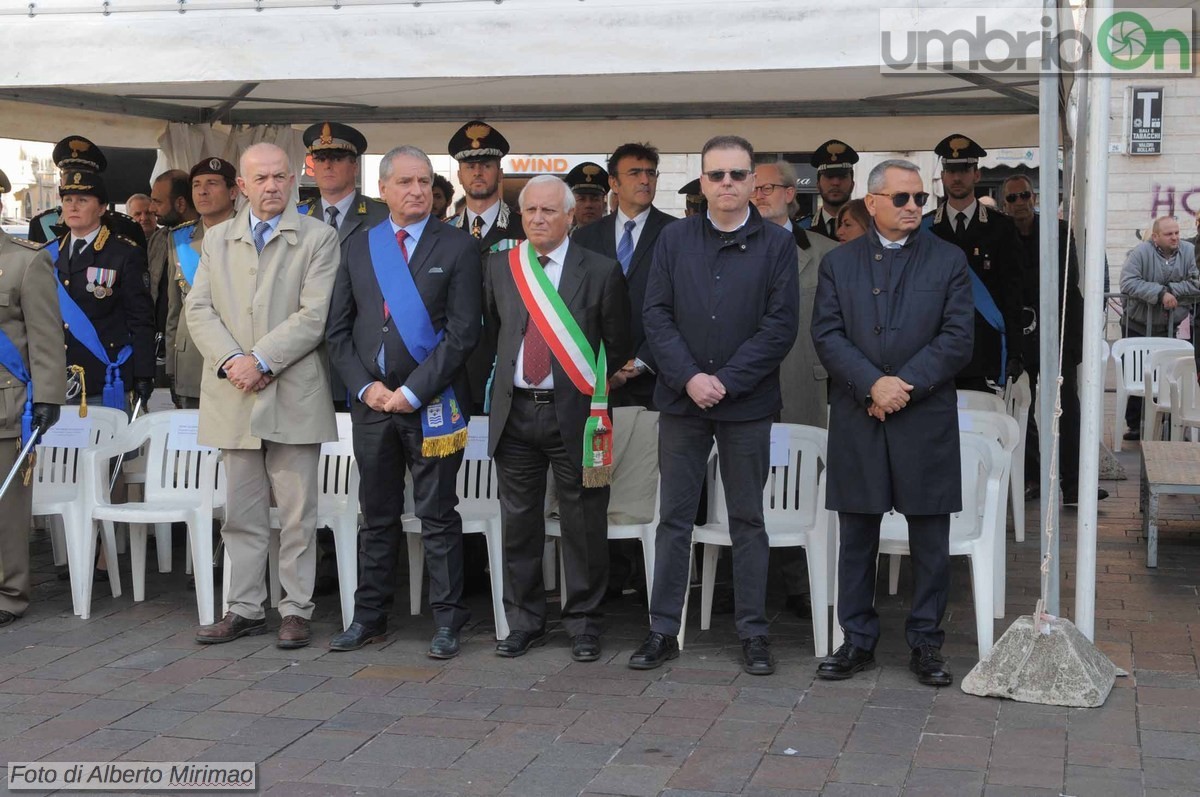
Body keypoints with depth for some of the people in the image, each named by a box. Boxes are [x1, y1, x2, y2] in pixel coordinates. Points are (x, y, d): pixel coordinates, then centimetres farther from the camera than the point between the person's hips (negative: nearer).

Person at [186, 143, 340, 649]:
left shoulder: (318, 238, 1)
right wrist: (230, 360, -10)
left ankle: (296, 610, 10)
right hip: (233, 396, 4)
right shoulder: (217, 239, 14)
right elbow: (198, 309, 6)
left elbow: (314, 315, -9)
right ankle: (245, 609, 18)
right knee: (241, 511, 9)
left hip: (294, 394, -3)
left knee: (297, 512, 2)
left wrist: (261, 360, -16)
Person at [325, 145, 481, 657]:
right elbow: (338, 330, 10)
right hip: (372, 401, 4)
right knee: (377, 516, 12)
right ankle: (369, 617, 21)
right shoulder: (358, 249, 10)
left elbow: (462, 332, -9)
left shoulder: (458, 248, -2)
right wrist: (365, 386, -4)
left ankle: (446, 621, 10)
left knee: (438, 517, 2)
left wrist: (412, 391, -13)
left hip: (433, 403, -4)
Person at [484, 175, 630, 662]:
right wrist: (504, 379, 14)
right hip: (515, 410, 3)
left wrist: (590, 389, 6)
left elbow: (618, 346, 4)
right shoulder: (499, 267, 7)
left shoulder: (600, 271, -2)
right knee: (518, 522, 10)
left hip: (574, 412, -3)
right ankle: (524, 622, 21)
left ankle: (584, 625, 15)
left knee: (583, 524, 3)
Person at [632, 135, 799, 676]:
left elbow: (781, 325, -6)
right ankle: (663, 630, 13)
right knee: (674, 519, 6)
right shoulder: (674, 239, 6)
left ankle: (753, 632, 14)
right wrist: (689, 378, -12)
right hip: (681, 400, 2)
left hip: (746, 404, -2)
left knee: (748, 521, 7)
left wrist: (724, 381, -13)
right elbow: (656, 315, 1)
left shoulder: (777, 244, 0)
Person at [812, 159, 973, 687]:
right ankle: (858, 641, 17)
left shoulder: (949, 261, 6)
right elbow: (827, 335, -1)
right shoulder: (838, 263, 9)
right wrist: (872, 384, -15)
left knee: (930, 539, 3)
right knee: (856, 536, 7)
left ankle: (925, 643, 15)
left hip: (926, 419, -1)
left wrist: (906, 384, -14)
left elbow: (957, 338, -3)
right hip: (856, 420, 1)